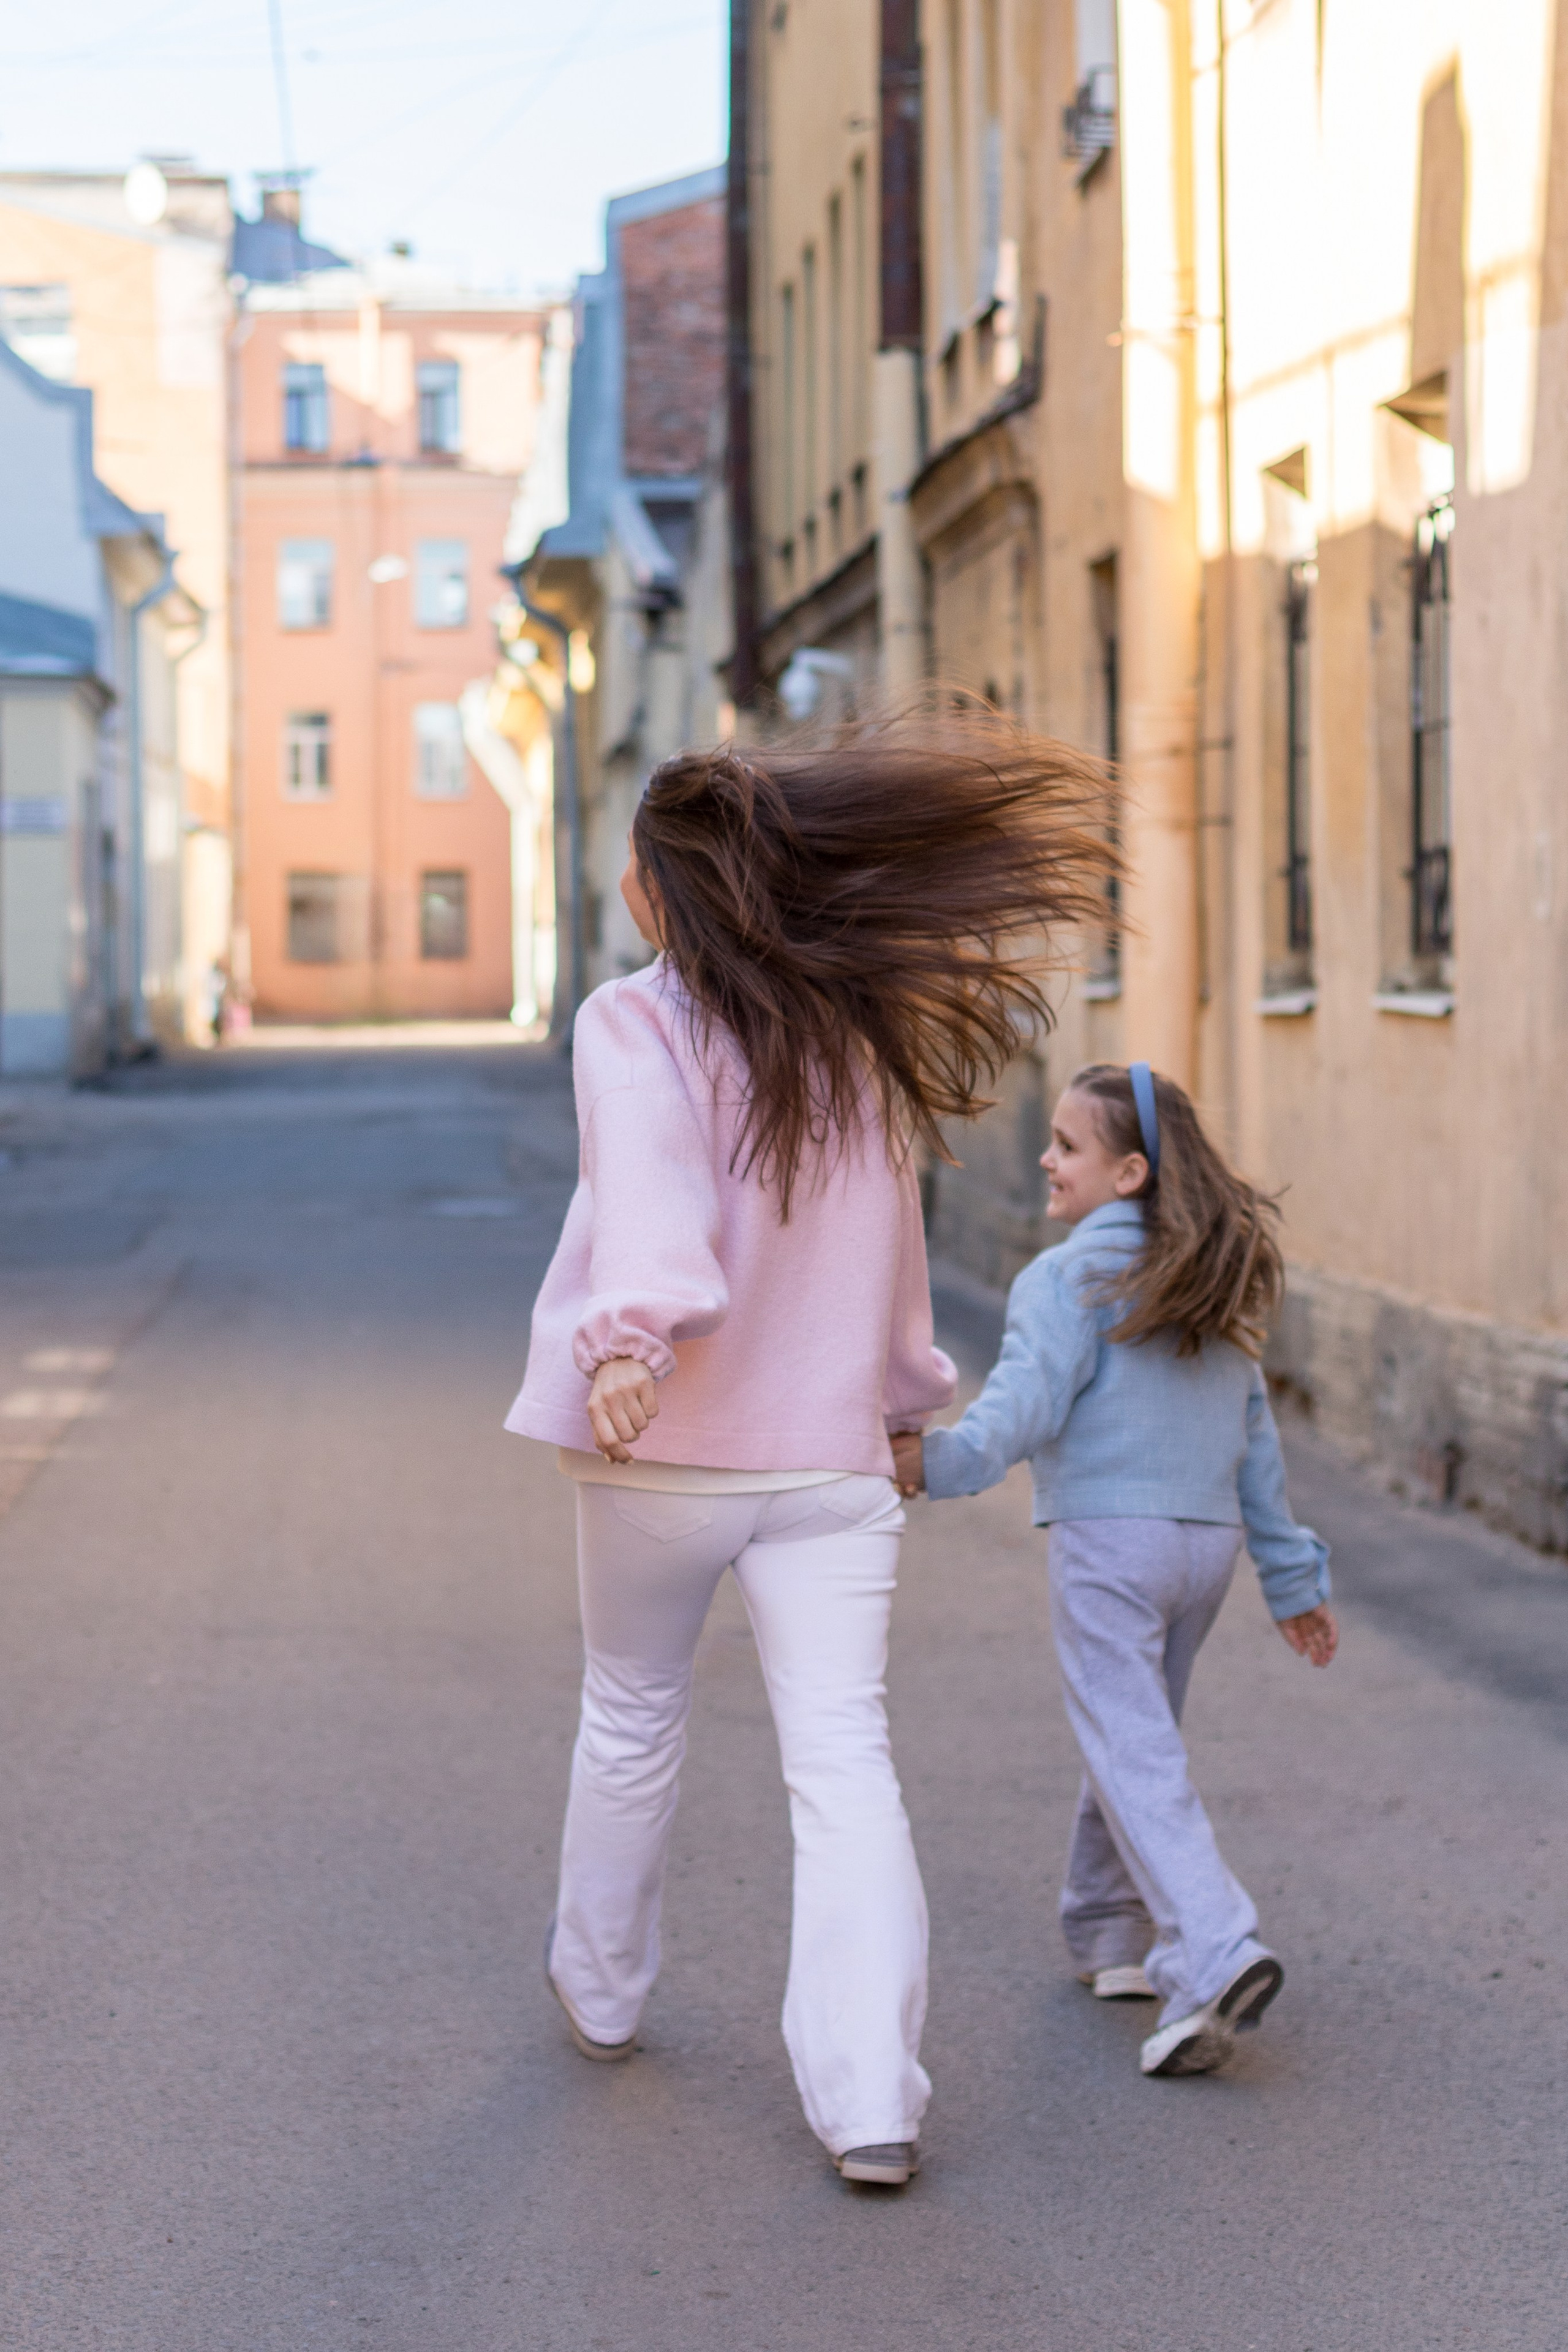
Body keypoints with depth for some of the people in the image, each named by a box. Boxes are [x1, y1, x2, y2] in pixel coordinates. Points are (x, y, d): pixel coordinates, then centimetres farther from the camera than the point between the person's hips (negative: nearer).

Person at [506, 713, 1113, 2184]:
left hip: (662, 1456, -2)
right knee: (843, 1755, -2)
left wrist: (630, 1333, -43)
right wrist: (905, 1395, 28)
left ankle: (599, 1992, 39)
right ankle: (869, 2096, -11)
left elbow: (650, 1183, -28)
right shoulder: (856, 1037, 6)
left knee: (630, 1722, 19)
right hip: (831, 1454, 2)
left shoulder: (636, 1027, -9)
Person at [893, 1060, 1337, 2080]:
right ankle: (1112, 1931, 32)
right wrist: (1292, 1577, 19)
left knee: (1134, 1756, -10)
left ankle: (1214, 1956, -24)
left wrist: (936, 1462, -34)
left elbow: (1024, 1410, -22)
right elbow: (1256, 1439, 15)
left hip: (1110, 1535, -7)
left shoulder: (1068, 1279, -9)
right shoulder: (1219, 1286, 13)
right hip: (1207, 1540, 7)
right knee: (1137, 1733, 22)